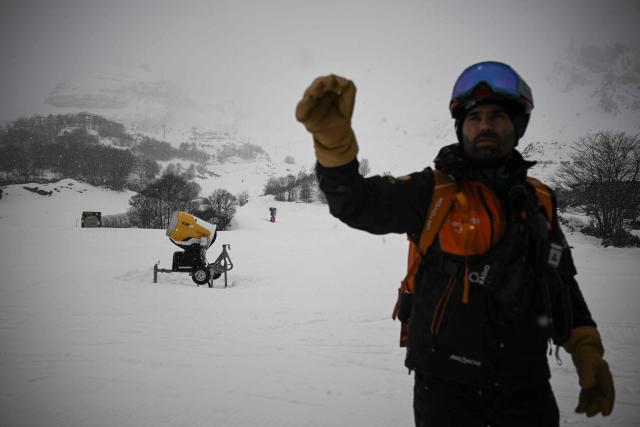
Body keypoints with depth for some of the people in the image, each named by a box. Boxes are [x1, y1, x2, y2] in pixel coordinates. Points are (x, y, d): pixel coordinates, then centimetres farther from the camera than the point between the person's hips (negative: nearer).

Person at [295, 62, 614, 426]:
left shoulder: (539, 201, 5)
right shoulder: (435, 191, -7)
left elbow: (563, 282, 15)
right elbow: (356, 203, -20)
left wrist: (587, 350, 7)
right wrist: (333, 137, -36)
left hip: (528, 386, 4)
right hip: (446, 383, -4)